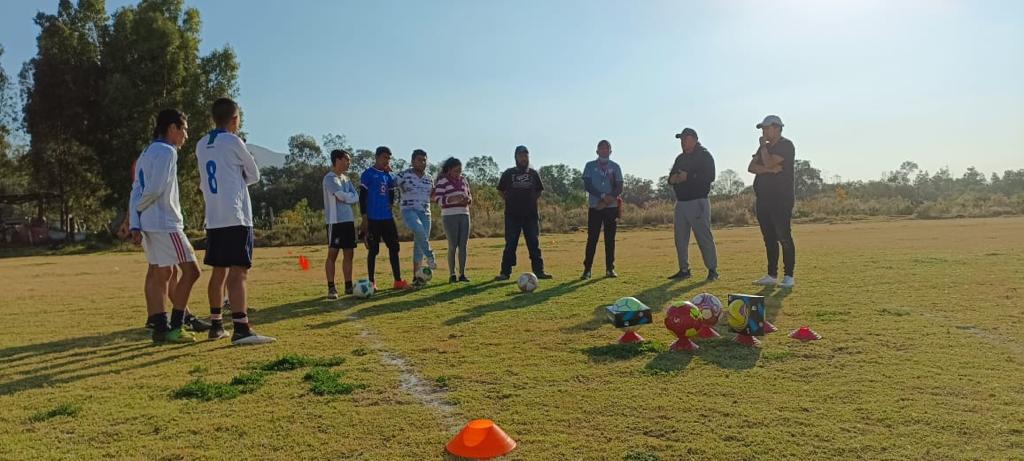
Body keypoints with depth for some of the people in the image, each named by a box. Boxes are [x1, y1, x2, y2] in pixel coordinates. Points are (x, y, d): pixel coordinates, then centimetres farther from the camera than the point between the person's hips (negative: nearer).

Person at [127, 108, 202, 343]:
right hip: (164, 223, -10)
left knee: (159, 273, 12)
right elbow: (155, 189, -17)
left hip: (147, 224, 10)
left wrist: (134, 224, 8)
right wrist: (138, 208, 2)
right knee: (191, 270, -6)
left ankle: (160, 327, 15)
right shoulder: (166, 151, -10)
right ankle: (174, 327, -4)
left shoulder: (146, 153, 19)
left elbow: (137, 190, 14)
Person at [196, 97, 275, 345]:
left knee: (219, 271, 15)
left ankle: (216, 324, 22)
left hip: (213, 219, 7)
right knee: (238, 272, -11)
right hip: (236, 218, -7)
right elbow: (254, 176, 4)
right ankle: (241, 329, -17)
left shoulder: (201, 146, 14)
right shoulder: (234, 142, -6)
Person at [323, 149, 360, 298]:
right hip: (335, 221, -8)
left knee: (349, 253, 8)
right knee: (332, 254, -4)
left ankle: (348, 286, 14)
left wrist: (345, 197, -10)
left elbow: (356, 198, 7)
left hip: (349, 220, 8)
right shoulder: (330, 178, -8)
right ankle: (331, 288, 0)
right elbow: (343, 196, -19)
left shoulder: (346, 178, 16)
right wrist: (350, 196, 0)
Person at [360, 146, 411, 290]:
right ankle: (371, 282, 9)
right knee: (373, 250, 0)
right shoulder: (368, 174, -4)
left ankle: (398, 281, 10)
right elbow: (362, 196, -7)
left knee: (394, 247, 5)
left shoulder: (388, 175, 14)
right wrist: (364, 218, -12)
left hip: (388, 218, 6)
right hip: (373, 218, -6)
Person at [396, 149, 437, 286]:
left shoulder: (429, 179, 13)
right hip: (409, 211, -5)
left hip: (425, 213, 5)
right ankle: (430, 256, -19)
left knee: (419, 244, 3)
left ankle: (416, 276, 7)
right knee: (419, 230, -36)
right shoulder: (404, 175, -3)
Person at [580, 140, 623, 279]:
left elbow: (619, 188, 1)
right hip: (594, 207, -1)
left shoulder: (615, 167, 9)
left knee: (610, 238, 3)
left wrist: (606, 201, -13)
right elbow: (587, 185, -5)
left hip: (611, 207, 1)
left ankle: (610, 268, 9)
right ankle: (587, 269, 0)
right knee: (592, 238, -3)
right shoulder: (590, 166, 6)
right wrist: (603, 196, -18)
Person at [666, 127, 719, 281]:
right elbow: (671, 179, 18)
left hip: (698, 202, -7)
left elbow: (710, 176, -15)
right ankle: (684, 270, 15)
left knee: (704, 237, -6)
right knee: (680, 238, 7)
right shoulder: (680, 158, 20)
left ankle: (712, 270, 0)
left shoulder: (704, 156, -2)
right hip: (681, 203, 7)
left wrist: (688, 177, -16)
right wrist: (675, 178, -6)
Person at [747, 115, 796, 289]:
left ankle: (788, 276, -4)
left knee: (784, 238, -8)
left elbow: (769, 163, -17)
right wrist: (770, 169, -11)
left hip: (781, 200, -8)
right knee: (769, 239, 9)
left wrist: (764, 146, -2)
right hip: (763, 199, 8)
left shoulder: (786, 146, -4)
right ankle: (772, 275, 15)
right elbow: (751, 167, 6)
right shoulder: (764, 148, 20)